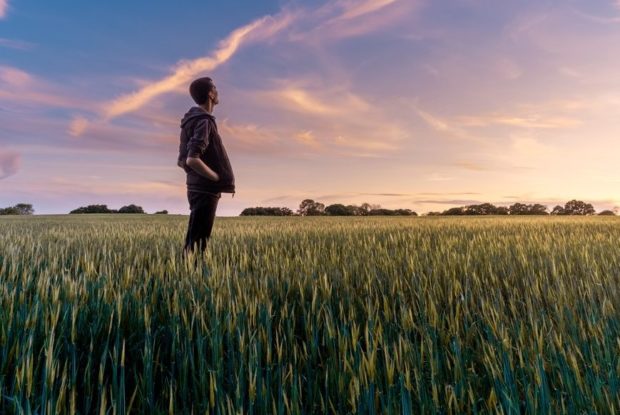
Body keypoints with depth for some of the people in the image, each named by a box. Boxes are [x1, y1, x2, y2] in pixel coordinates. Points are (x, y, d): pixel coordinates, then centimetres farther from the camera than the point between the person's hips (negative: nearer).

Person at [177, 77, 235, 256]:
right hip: (205, 190, -9)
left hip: (198, 188, 9)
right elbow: (192, 160, -25)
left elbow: (182, 161, 18)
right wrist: (219, 179, -15)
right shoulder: (203, 121, -14)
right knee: (197, 243, -5)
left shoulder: (192, 120, 15)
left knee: (193, 241, 15)